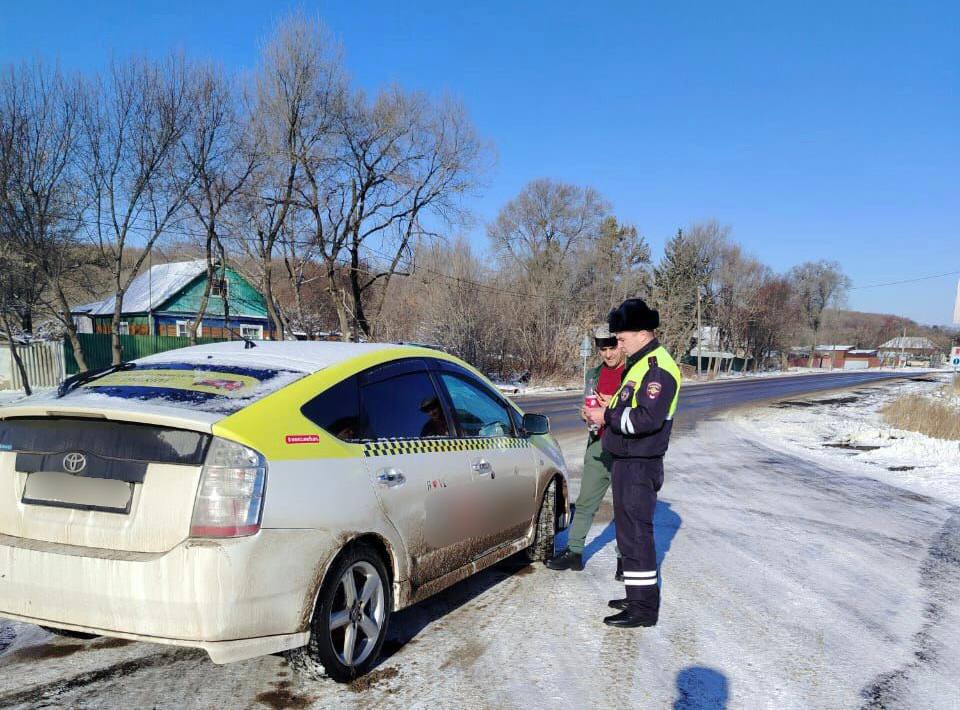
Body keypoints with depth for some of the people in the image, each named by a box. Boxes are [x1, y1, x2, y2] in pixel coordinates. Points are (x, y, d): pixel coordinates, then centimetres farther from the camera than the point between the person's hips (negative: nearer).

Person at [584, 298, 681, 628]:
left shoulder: (658, 368, -18)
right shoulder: (640, 363, 15)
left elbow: (647, 419, -26)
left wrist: (608, 417, -17)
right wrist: (604, 412, 7)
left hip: (640, 465, -11)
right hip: (628, 462, 11)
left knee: (636, 533, -4)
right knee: (629, 530, 18)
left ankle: (644, 608, 5)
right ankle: (637, 597, 31)